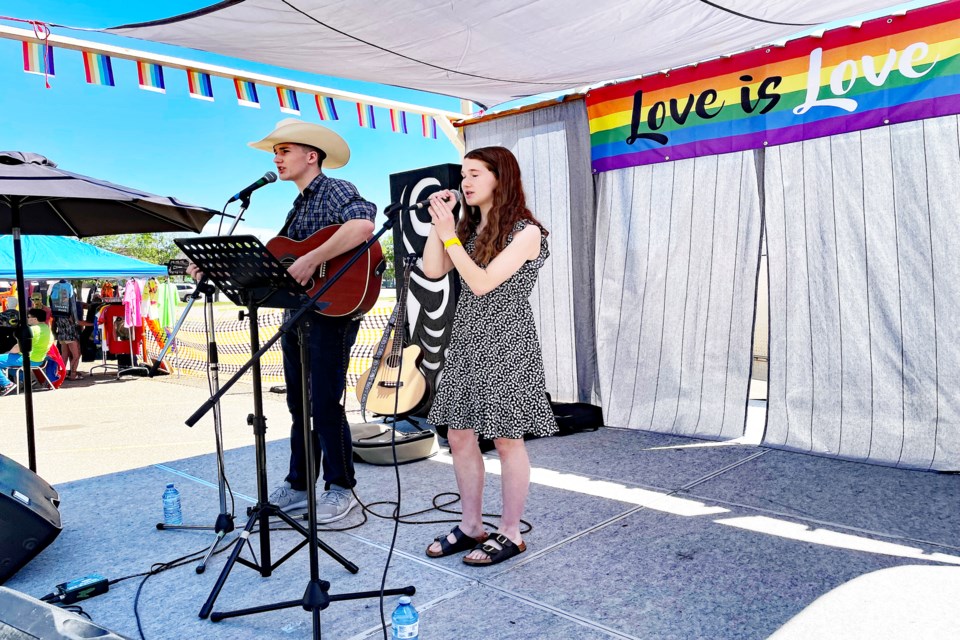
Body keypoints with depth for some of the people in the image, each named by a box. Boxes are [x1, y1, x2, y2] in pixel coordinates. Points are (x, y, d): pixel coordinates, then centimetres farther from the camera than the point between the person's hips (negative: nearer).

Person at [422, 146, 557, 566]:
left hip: (506, 346, -8)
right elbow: (432, 270, 4)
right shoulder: (469, 228, 13)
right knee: (459, 436, 10)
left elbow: (482, 282, -18)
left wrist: (448, 234, -17)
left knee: (507, 440, 2)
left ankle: (510, 534, 16)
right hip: (466, 343, 8)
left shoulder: (525, 232, -10)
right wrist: (437, 223, -1)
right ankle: (471, 526, 25)